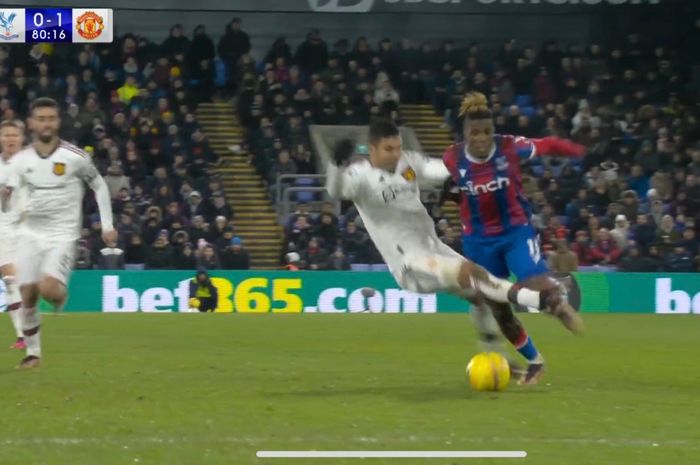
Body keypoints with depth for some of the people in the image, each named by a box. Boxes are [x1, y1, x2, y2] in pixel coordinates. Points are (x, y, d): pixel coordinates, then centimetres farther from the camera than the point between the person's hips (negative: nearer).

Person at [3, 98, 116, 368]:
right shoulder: (22, 160, 1)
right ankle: (33, 352, 12)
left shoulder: (74, 157, -7)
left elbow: (100, 186, 5)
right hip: (30, 234, 3)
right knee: (27, 294, -4)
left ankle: (61, 298, 17)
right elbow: (8, 198, 5)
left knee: (48, 289, -21)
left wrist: (107, 225, 3)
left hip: (62, 235, -3)